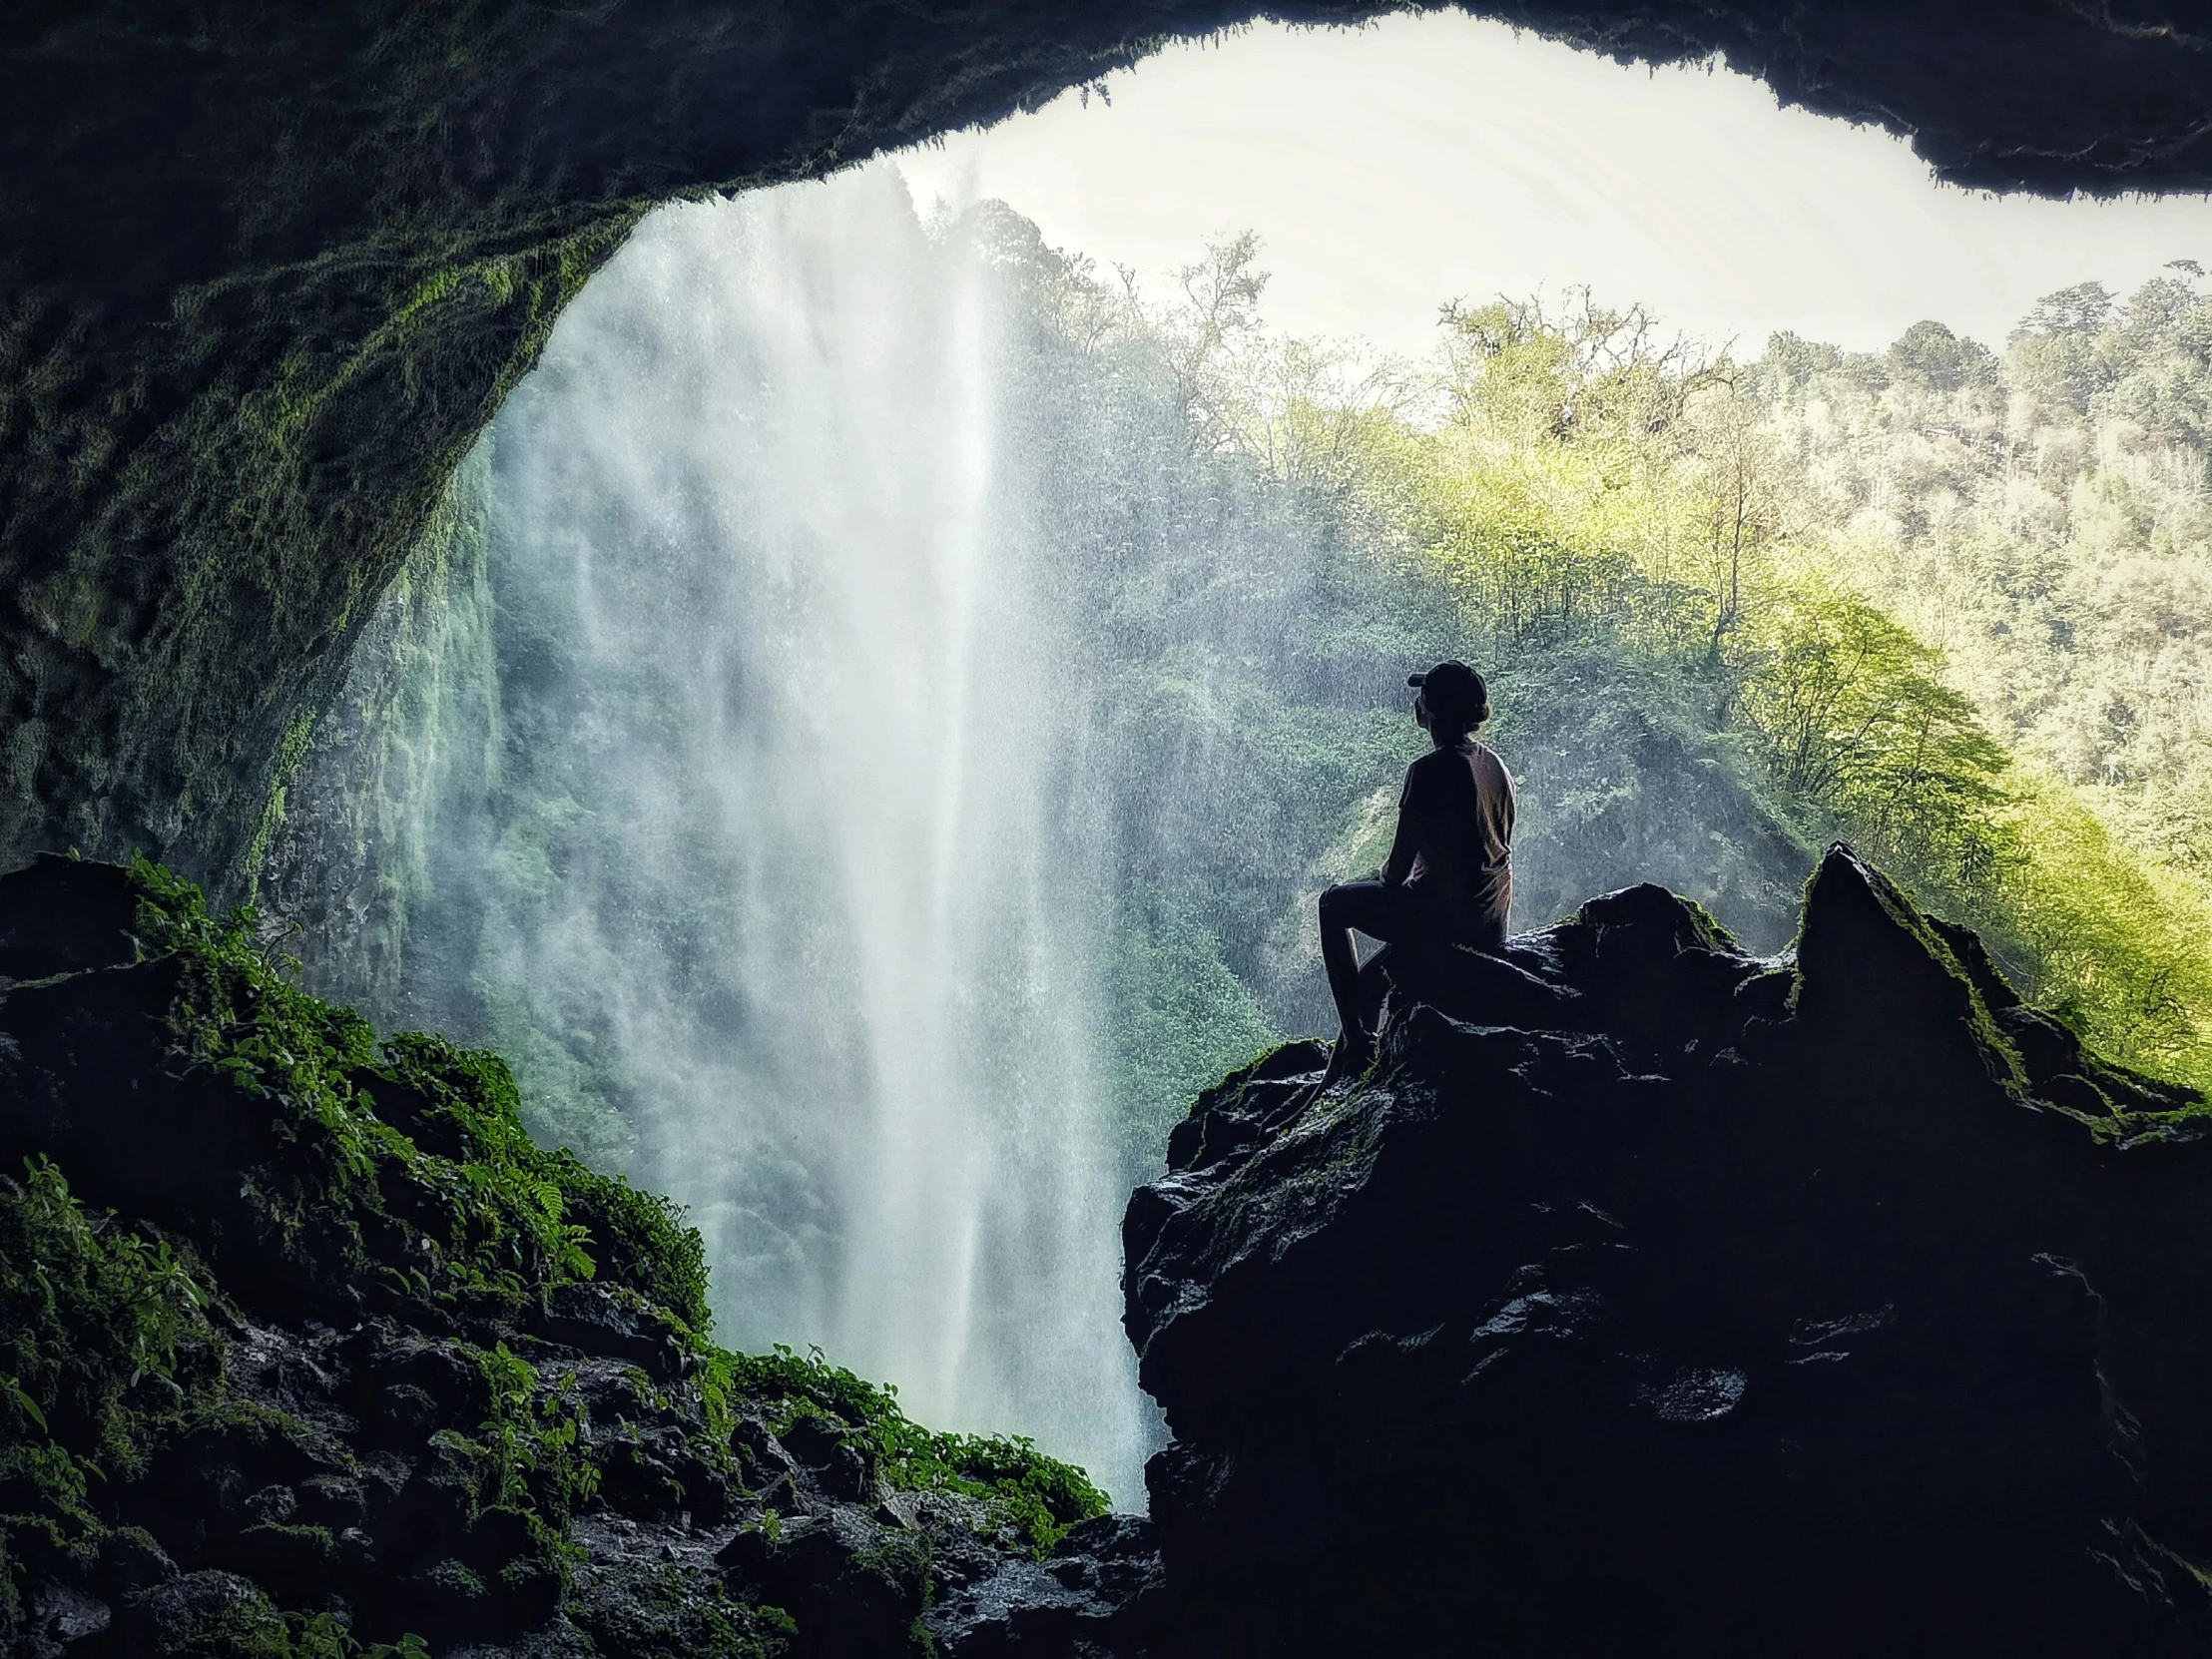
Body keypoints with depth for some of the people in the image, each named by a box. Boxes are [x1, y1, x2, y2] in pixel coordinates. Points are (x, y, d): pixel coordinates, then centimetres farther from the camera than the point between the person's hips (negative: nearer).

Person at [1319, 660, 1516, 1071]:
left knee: (1334, 904, 13)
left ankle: (1356, 1038, 8)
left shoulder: (1429, 771, -17)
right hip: (1492, 926, 8)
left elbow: (1399, 865, -16)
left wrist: (1384, 878, 9)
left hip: (1445, 919, -8)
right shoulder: (1496, 767, 7)